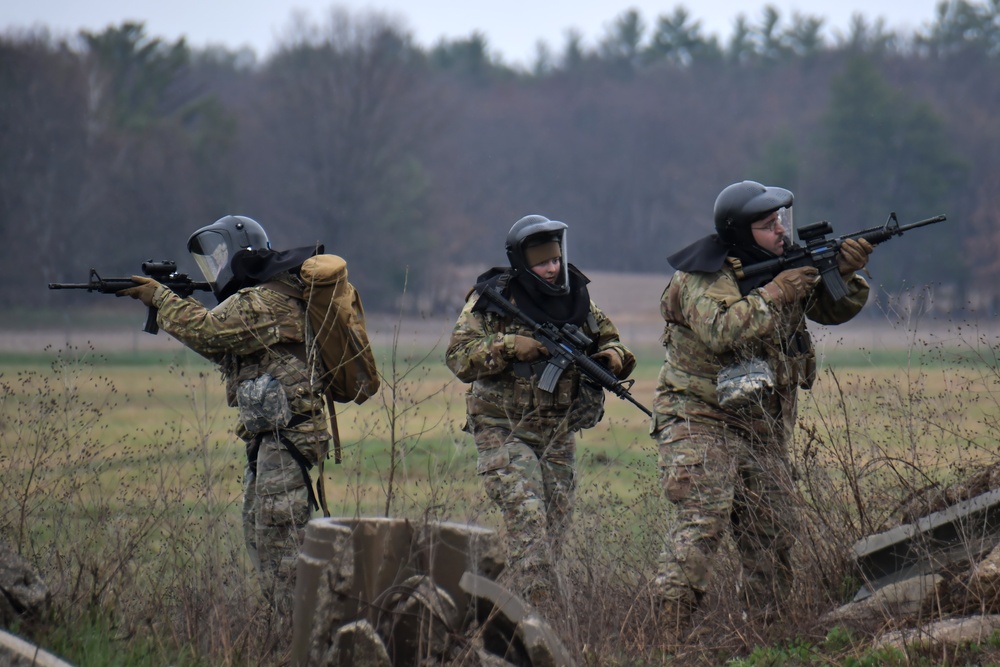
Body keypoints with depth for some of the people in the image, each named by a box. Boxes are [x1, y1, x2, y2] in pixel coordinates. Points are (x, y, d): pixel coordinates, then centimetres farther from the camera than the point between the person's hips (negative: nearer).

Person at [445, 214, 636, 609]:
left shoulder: (576, 297, 7)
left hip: (558, 435, 5)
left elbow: (609, 338, 19)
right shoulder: (493, 300, -5)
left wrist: (613, 356, -5)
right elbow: (458, 357, -10)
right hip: (505, 432, -5)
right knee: (528, 520, -20)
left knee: (554, 534, 6)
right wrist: (509, 347, -23)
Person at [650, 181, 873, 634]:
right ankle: (667, 631, -23)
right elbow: (719, 332, -29)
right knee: (700, 520, -20)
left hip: (763, 426, 8)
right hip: (701, 420, -8)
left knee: (774, 529, 7)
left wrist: (845, 273, -8)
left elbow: (833, 310, 12)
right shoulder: (702, 279, -12)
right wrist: (774, 294, -22)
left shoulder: (784, 265, 10)